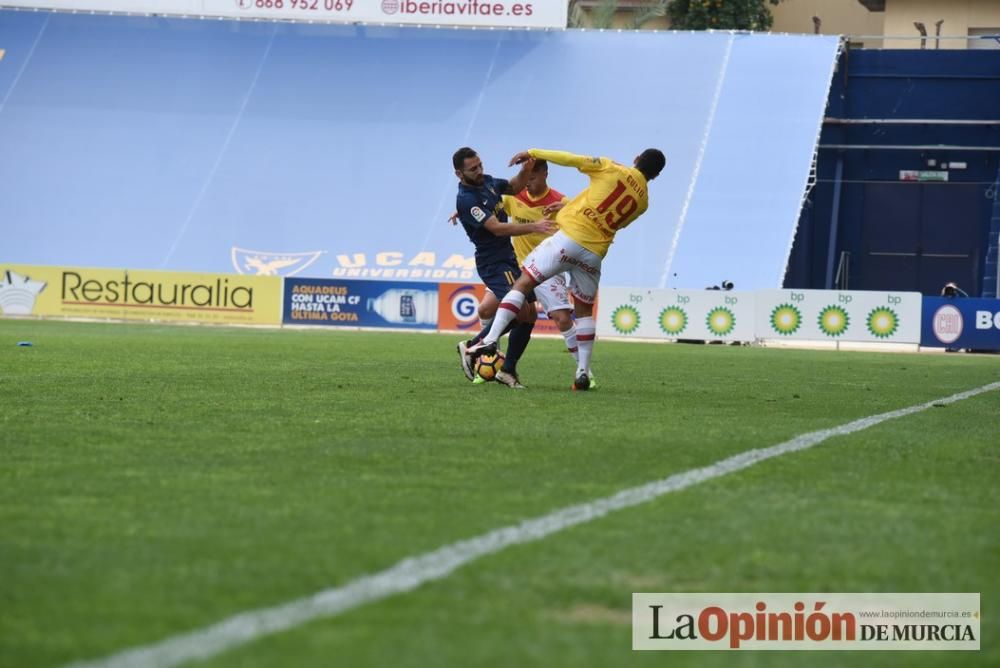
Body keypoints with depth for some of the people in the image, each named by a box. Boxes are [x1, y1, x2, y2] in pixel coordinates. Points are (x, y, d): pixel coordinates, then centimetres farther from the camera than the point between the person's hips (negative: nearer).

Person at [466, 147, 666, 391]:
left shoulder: (612, 170, 2)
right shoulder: (643, 201, 11)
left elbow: (571, 159, -3)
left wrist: (533, 153, 7)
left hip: (569, 238, -3)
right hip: (594, 254, 3)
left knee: (523, 284, 2)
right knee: (584, 310, 21)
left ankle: (491, 340, -11)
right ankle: (583, 372, 13)